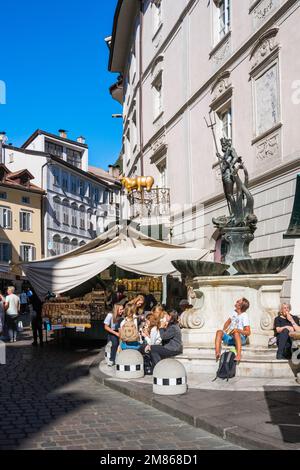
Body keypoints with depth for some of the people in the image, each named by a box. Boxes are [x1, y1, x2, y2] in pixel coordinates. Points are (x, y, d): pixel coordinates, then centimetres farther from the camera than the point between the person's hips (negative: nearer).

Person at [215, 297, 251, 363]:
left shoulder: (244, 316, -9)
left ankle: (239, 355, -49)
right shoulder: (234, 312, 13)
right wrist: (224, 330, 9)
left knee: (236, 333, -39)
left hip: (241, 339, -6)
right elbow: (228, 321, 28)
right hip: (230, 338, 6)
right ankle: (217, 353, -35)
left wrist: (238, 330, -31)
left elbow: (248, 332, -15)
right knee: (219, 332, -20)